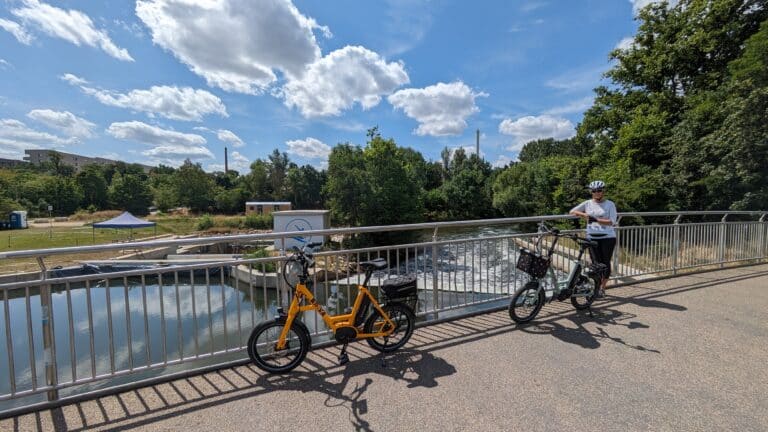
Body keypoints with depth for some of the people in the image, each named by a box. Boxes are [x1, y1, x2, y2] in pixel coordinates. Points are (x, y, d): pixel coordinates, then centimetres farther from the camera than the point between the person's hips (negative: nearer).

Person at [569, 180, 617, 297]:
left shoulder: (610, 204, 0)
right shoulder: (588, 203, 6)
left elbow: (612, 221, -11)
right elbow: (572, 211, 6)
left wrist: (596, 220, -24)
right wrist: (583, 214, -10)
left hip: (608, 237, -1)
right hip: (592, 237, 1)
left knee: (606, 262, 3)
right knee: (596, 263, -2)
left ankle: (602, 288, 18)